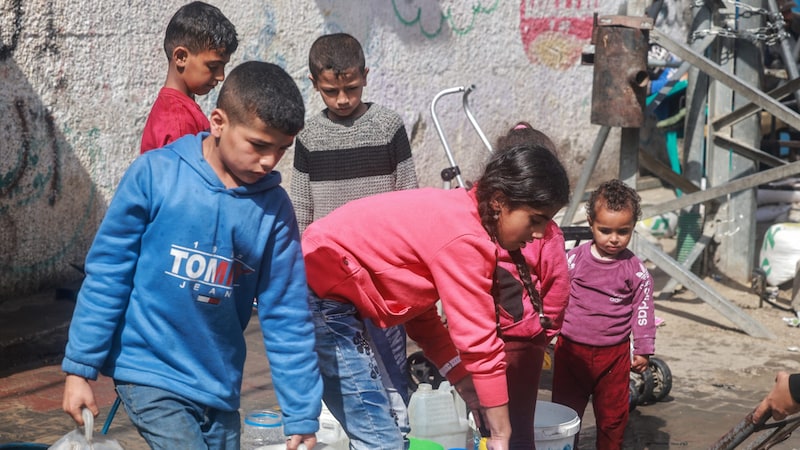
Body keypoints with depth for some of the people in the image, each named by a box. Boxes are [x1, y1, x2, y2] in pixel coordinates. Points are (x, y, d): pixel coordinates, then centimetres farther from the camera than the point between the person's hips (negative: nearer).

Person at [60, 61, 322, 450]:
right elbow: (106, 275, -6)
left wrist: (302, 419, -1)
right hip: (150, 373, -4)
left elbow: (286, 318, -1)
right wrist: (80, 368, -5)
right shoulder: (155, 175, -12)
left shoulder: (274, 208, -4)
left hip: (221, 385, 4)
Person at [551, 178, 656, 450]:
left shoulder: (635, 271, -4)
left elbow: (643, 309, 1)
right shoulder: (574, 259, -3)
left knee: (613, 417, 10)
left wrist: (643, 349, 0)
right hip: (570, 349, 0)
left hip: (613, 355, 0)